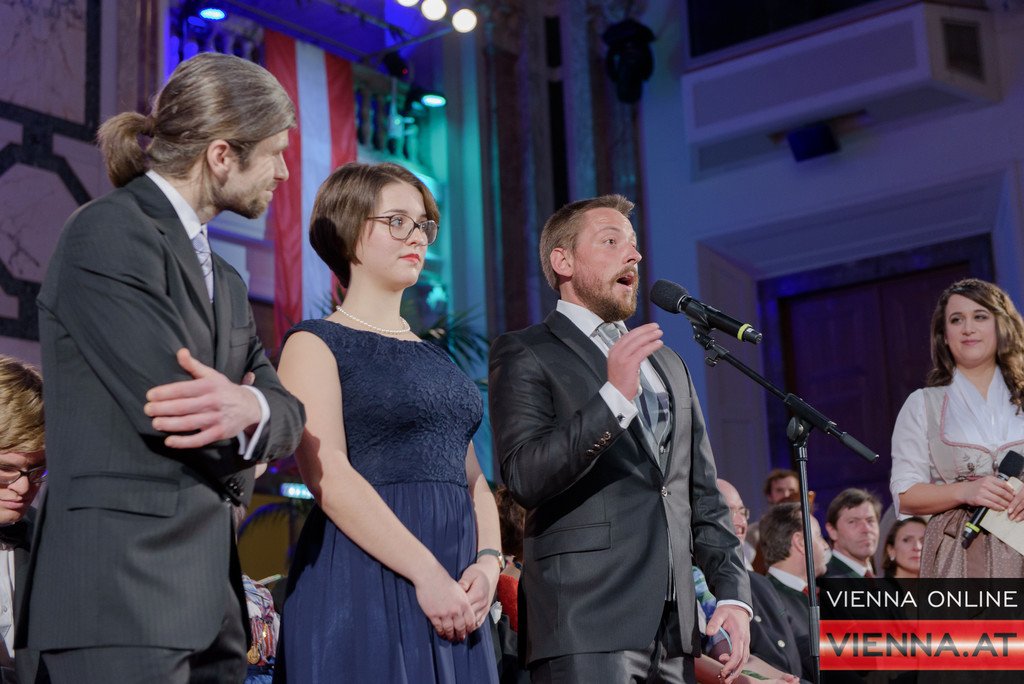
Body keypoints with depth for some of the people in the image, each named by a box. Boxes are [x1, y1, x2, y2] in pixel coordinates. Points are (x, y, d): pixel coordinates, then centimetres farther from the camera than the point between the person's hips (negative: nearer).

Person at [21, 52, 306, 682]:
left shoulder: (223, 280, 19)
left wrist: (253, 409, -16)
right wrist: (240, 424, 3)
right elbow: (171, 411, -18)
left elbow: (288, 415, 7)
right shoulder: (111, 233, -8)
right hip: (123, 591, -8)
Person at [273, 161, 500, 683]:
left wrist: (487, 562, -5)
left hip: (452, 591, 6)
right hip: (363, 584, -6)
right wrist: (427, 573, -19)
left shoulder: (434, 358, 19)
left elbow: (470, 477, 14)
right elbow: (327, 475, -13)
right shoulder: (316, 343, 0)